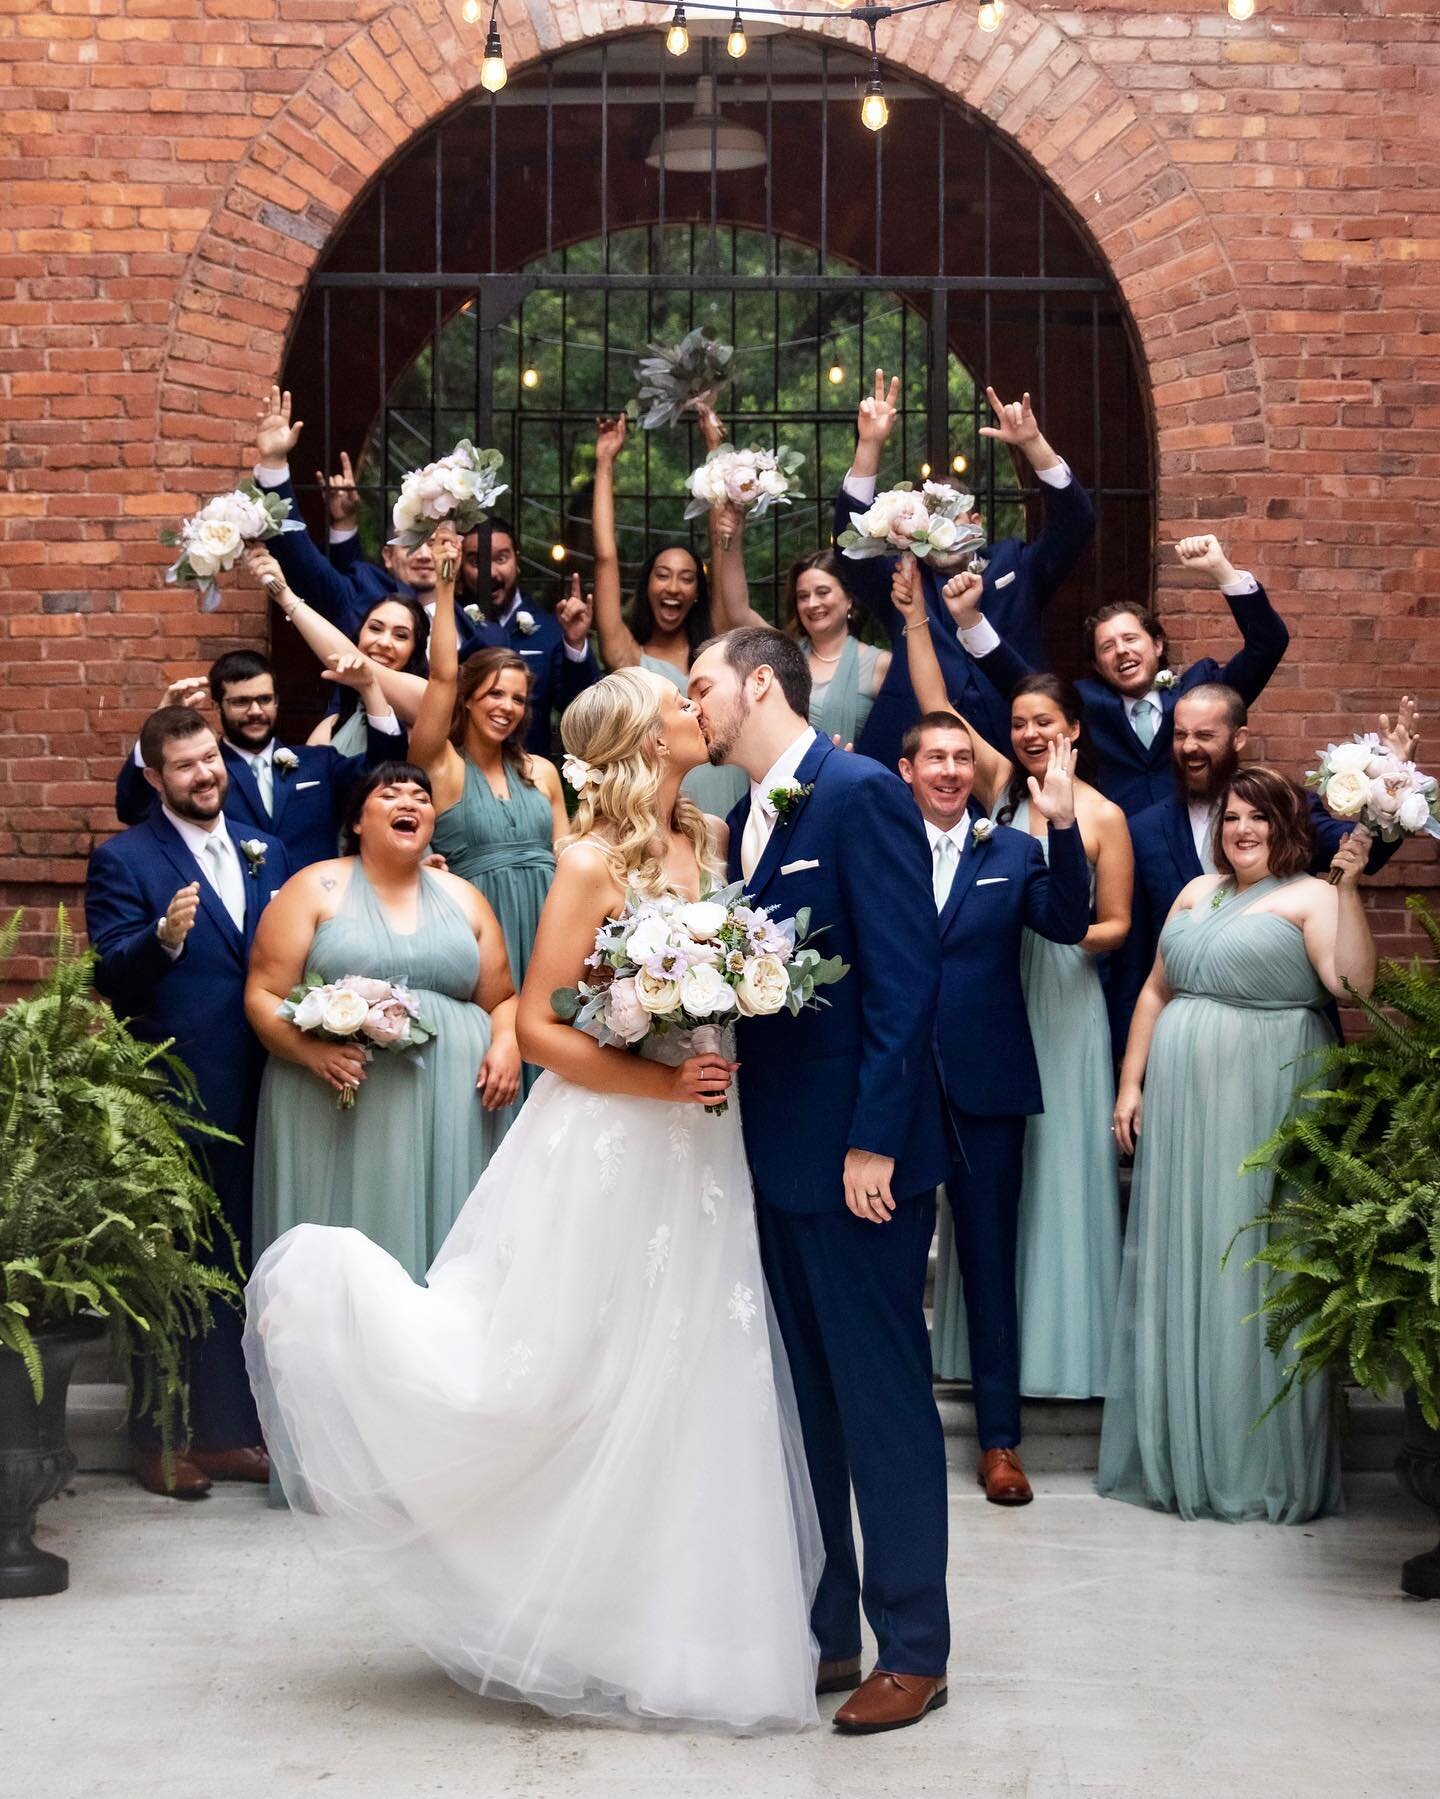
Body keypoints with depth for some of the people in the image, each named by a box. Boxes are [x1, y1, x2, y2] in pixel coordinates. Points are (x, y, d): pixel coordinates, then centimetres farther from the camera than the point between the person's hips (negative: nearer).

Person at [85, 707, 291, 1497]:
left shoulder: (265, 852, 12)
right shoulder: (124, 861, -5)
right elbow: (111, 980, -13)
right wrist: (163, 937, -32)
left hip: (260, 1097, 5)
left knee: (242, 1268, 12)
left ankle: (229, 1430, 22)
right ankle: (162, 1439, 13)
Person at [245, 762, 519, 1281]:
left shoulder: (462, 898, 16)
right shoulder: (315, 889, 5)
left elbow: (502, 999, 17)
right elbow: (264, 995, -1)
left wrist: (506, 1045, -4)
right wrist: (309, 1050, -19)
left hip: (449, 1111, 3)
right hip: (342, 1109, -3)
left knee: (444, 1237, 0)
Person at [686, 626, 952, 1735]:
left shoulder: (860, 793, -11)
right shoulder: (748, 817, 14)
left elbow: (904, 975, -17)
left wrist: (873, 1141, -20)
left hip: (857, 1154, -9)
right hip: (777, 1154, 9)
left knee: (884, 1397, -1)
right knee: (804, 1399, 13)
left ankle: (915, 1651, 9)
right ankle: (824, 1630, 23)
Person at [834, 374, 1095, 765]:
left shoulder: (1014, 565, 14)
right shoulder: (896, 582, 12)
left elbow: (1075, 522, 2)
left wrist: (1033, 443, -11)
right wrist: (869, 446, -13)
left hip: (1014, 750, 1)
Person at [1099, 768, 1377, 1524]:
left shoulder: (1310, 899, -5)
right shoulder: (1197, 894, 14)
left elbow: (1354, 983, -20)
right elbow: (1156, 991, 17)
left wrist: (1348, 888, -26)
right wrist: (1130, 1083, 11)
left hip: (1263, 1109, -6)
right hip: (1180, 1103, 6)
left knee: (1249, 1273, -1)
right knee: (1180, 1268, 10)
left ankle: (1259, 1463, 10)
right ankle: (1176, 1453, 21)